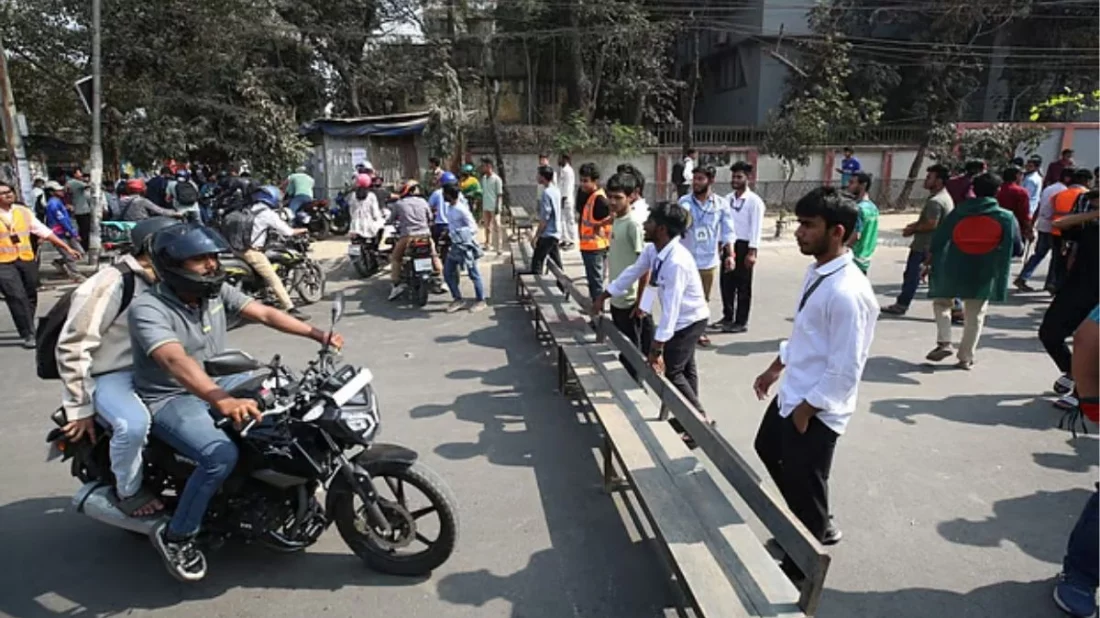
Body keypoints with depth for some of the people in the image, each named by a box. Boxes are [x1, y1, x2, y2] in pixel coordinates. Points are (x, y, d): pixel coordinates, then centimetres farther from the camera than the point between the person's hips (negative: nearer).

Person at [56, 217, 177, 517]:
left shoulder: (157, 284, 6)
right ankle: (128, 491, -6)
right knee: (134, 423, -33)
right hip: (107, 376, -9)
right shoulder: (111, 284, -22)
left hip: (145, 368, 9)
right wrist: (80, 407, -19)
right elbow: (73, 347, -22)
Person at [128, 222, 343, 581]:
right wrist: (223, 401, -56)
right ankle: (175, 536, -7)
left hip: (214, 383, 8)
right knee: (221, 455, -31)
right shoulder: (147, 309, -25)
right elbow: (176, 361, -41)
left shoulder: (216, 291, -4)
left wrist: (317, 335, -18)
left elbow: (264, 314, -5)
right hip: (170, 399, -7)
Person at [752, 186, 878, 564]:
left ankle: (801, 567, 35)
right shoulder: (817, 271, 1)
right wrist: (776, 368, 18)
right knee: (768, 451, 28)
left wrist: (807, 409, -16)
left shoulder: (847, 292, -29)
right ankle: (815, 525, 50)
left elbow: (845, 369, -26)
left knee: (803, 486, 9)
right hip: (791, 394, 10)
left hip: (816, 411, -10)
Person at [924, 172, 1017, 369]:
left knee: (941, 303, 20)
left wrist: (928, 262, 9)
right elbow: (1014, 248, 3)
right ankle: (966, 357, 15)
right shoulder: (1006, 217, 0)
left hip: (952, 271, 0)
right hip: (984, 276, 1)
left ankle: (944, 342, 2)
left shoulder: (959, 211, -2)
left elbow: (939, 238, -1)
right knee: (974, 317, 12)